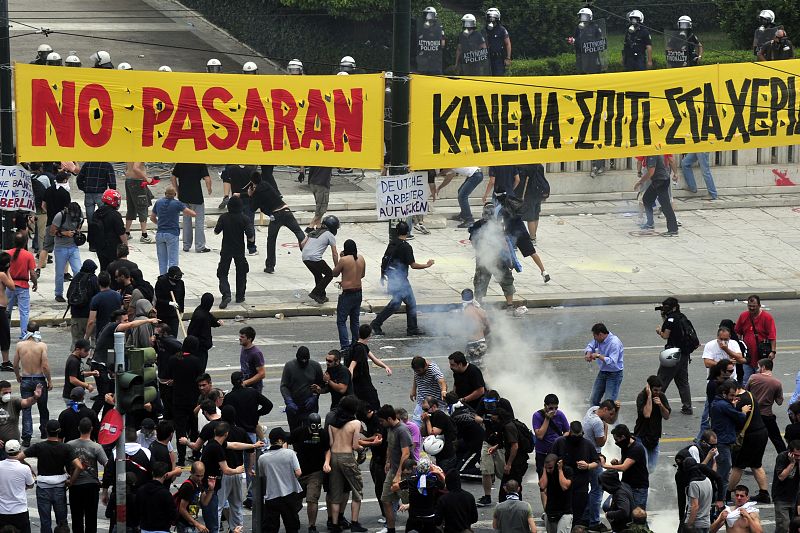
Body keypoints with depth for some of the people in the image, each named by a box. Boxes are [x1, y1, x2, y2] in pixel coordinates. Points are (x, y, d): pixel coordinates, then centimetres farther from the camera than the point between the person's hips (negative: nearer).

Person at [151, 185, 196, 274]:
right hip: (172, 234, -4)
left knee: (162, 261, 12)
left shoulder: (158, 202, 4)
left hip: (160, 233, 4)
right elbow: (193, 213, -9)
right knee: (173, 261, -3)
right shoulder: (177, 204, -9)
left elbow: (152, 217, 15)